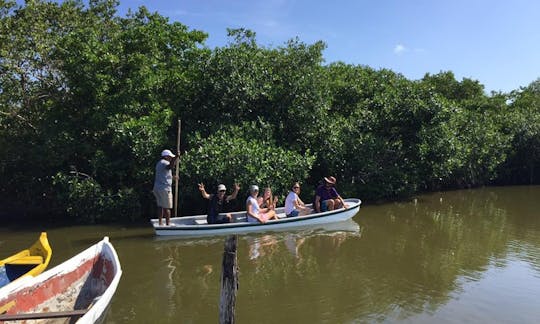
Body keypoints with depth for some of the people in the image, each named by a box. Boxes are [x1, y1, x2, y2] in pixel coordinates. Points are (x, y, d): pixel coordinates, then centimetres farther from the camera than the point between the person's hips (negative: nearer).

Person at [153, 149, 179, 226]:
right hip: (165, 188, -9)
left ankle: (160, 223, 16)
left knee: (160, 206, 12)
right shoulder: (164, 162, -12)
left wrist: (171, 177, 35)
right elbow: (170, 166, -38)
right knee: (167, 207, -4)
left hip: (157, 188, 9)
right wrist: (175, 158, -50)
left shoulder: (159, 163, 19)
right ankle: (168, 224, -1)